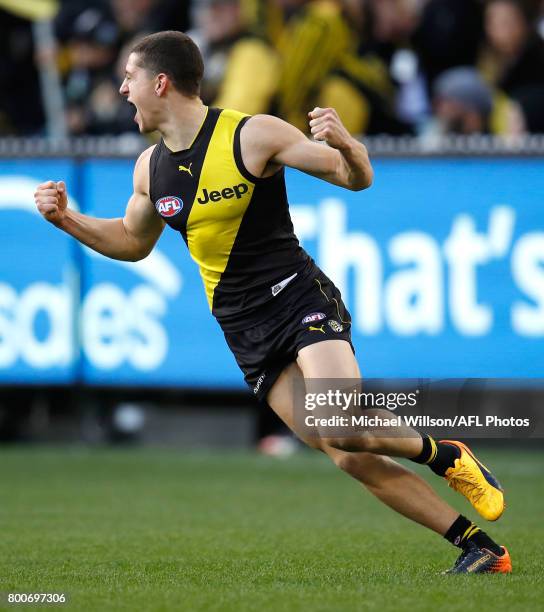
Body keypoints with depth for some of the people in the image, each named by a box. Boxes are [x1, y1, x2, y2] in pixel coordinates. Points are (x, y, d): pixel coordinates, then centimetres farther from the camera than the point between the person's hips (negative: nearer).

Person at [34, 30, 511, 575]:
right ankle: (477, 547, 2)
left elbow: (356, 179, -6)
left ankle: (444, 457, 1)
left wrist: (345, 146, -29)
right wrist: (67, 219, 11)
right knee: (352, 459, -4)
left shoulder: (253, 136, -11)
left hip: (298, 299, -5)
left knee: (345, 431, -28)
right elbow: (133, 242, 25)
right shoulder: (150, 168, 6)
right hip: (246, 334, 5)